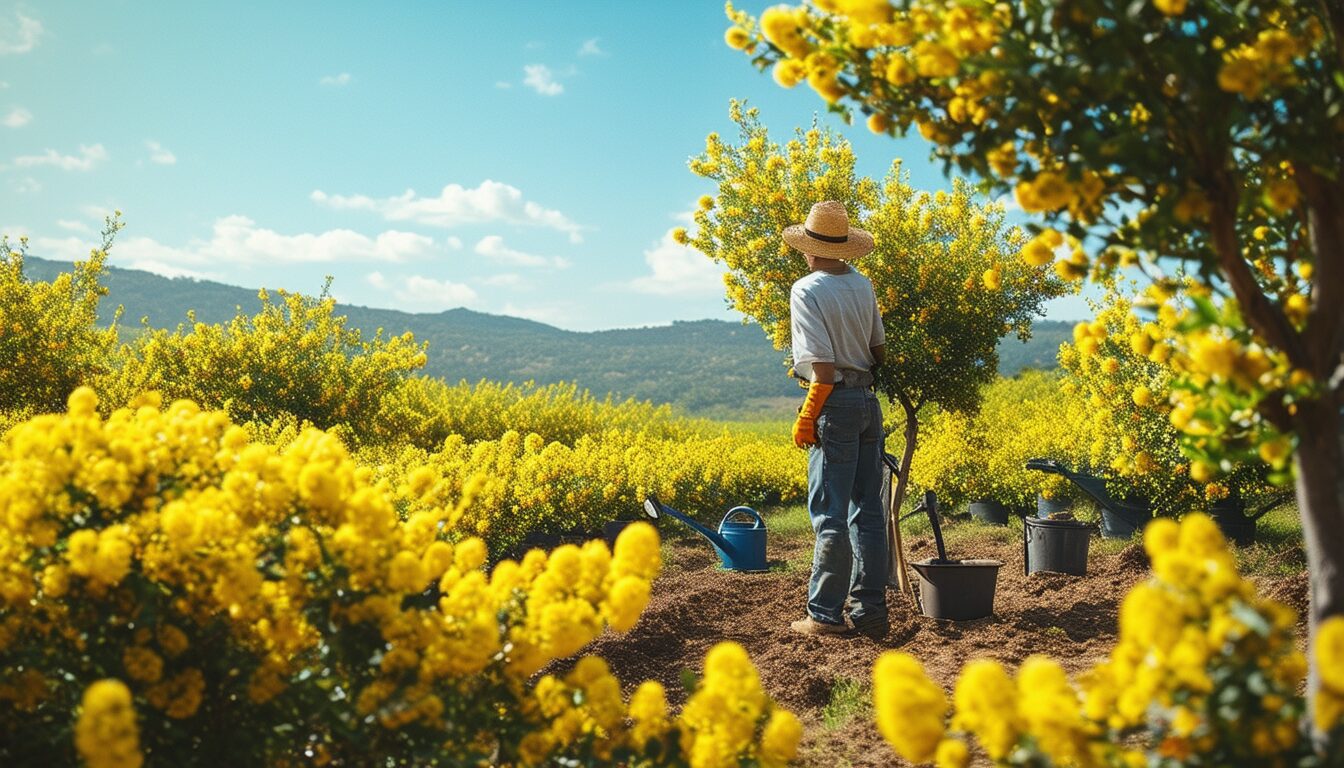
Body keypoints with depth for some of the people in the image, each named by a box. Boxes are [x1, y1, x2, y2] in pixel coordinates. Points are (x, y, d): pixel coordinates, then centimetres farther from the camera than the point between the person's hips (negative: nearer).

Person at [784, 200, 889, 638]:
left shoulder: (807, 291, -12)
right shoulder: (862, 285, 9)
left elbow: (824, 365, -17)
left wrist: (806, 418, -10)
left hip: (835, 404, -7)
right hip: (869, 401, 7)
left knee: (830, 514, -2)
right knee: (867, 512, 10)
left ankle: (825, 615, 4)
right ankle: (871, 611, 16)